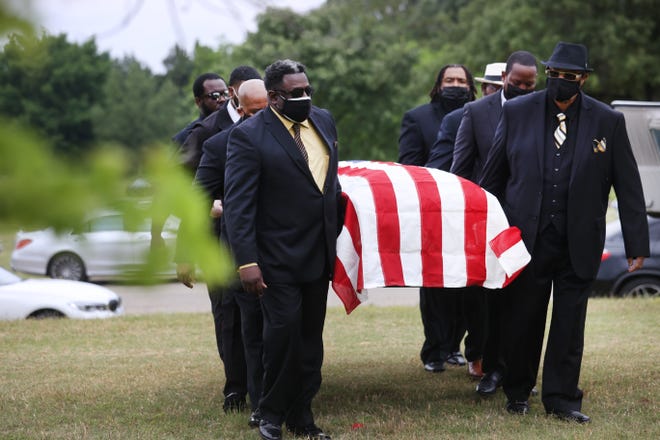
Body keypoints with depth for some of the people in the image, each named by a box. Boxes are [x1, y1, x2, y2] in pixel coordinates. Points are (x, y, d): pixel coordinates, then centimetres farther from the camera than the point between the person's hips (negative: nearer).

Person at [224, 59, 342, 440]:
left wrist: (339, 236, 15)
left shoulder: (323, 120, 8)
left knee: (311, 336, 10)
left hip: (320, 253, 6)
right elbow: (238, 204, -14)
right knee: (283, 329, -9)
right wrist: (246, 261, -20)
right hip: (278, 259, -6)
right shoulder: (249, 135, -12)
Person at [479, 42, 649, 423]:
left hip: (579, 244, 0)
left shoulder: (608, 122, 0)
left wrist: (637, 244, -2)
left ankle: (562, 399, 14)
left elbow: (629, 187, 1)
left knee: (570, 323, 5)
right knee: (522, 320, 8)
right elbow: (493, 177, 8)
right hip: (526, 236, 0)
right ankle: (518, 394, 23)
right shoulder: (517, 112, 2)